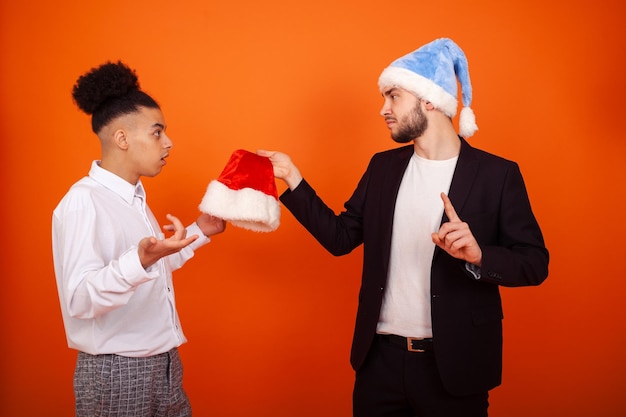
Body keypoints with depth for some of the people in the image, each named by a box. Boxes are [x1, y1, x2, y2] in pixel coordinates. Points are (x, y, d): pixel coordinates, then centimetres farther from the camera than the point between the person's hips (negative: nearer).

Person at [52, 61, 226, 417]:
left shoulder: (135, 196, 10)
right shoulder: (83, 202, -17)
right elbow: (79, 300, -26)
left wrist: (198, 232, 12)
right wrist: (142, 259, -40)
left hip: (164, 364, 8)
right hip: (116, 372, -8)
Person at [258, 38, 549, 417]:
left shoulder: (497, 174, -7)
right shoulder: (383, 167, 7)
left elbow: (535, 263, -9)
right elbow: (340, 237, 7)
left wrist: (477, 254, -27)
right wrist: (292, 177, 2)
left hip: (453, 364, -4)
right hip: (380, 358, 4)